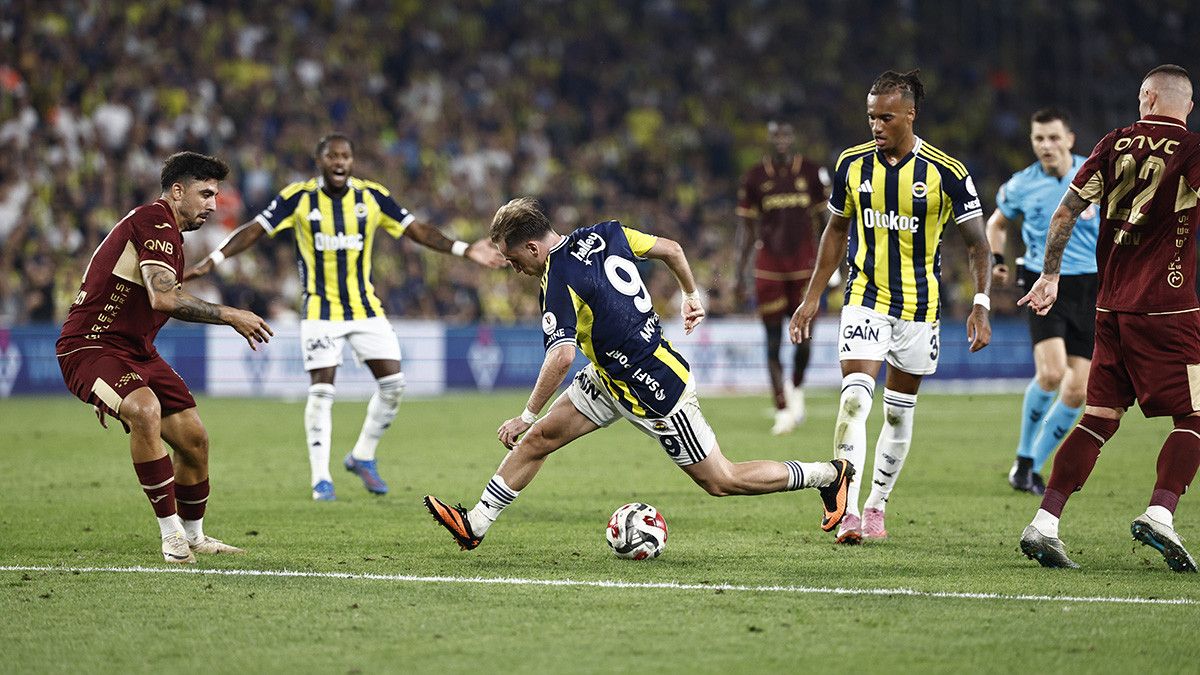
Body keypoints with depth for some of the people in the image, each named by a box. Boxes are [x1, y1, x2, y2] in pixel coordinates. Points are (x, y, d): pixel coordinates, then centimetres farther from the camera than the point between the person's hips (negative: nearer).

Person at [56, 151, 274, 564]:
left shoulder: (167, 230, 16)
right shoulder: (154, 222, -17)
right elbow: (163, 299, -29)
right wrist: (230, 316, -21)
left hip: (135, 351, 10)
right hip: (90, 345, -10)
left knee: (194, 439, 7)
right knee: (145, 411, -35)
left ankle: (193, 536, 29)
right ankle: (171, 532, -27)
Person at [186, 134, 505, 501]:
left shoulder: (372, 196, -1)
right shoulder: (298, 198, -8)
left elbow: (417, 230, 3)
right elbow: (254, 230, -8)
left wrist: (464, 250, -5)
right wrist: (213, 260, -19)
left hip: (366, 309, 3)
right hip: (320, 311, -3)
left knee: (392, 382, -3)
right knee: (321, 391, -8)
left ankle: (362, 457, 18)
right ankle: (321, 479, 2)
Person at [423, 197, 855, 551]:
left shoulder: (560, 281, -25)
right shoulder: (604, 234, -2)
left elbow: (562, 357, -36)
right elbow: (670, 249, 7)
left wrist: (526, 415, -28)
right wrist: (691, 294, 23)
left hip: (656, 392, -10)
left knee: (721, 482, 4)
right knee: (538, 438, 6)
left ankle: (831, 475, 16)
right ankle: (475, 525, 12)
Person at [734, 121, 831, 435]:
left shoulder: (813, 173, 2)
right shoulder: (755, 178, 2)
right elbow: (746, 229, 7)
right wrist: (740, 275, 4)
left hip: (805, 264, 0)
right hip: (769, 265, 0)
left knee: (803, 338, 0)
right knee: (773, 343, -2)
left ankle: (796, 389, 28)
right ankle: (783, 409, 5)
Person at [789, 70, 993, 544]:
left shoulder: (946, 173, -11)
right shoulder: (853, 164, -3)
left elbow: (977, 243, -4)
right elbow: (837, 230, 11)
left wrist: (980, 305, -15)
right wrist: (812, 297, 10)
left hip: (919, 306, -1)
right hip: (865, 300, 1)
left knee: (899, 413, 8)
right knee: (854, 401, -15)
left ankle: (876, 507, 24)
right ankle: (849, 513, -18)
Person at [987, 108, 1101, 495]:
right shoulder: (1021, 186, -1)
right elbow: (998, 222, 20)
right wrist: (996, 259, 8)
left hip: (1090, 288, 2)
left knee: (1077, 392, -2)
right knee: (1051, 373, -23)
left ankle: (1034, 468, 13)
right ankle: (1024, 458, -4)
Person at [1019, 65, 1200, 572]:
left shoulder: (1115, 144, 8)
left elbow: (1067, 209, 6)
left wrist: (1050, 274, 12)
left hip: (1111, 305, 5)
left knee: (1101, 416, 9)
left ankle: (1044, 523, 2)